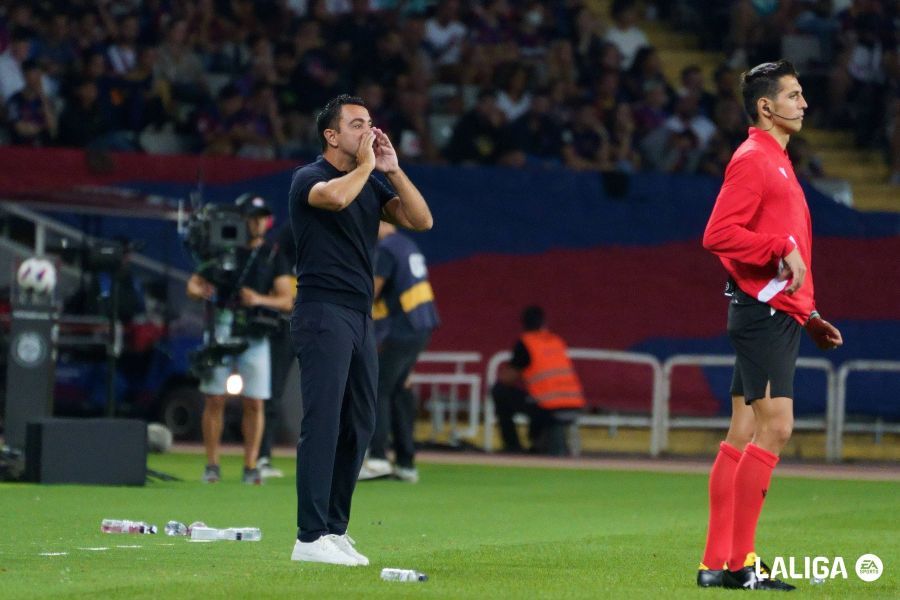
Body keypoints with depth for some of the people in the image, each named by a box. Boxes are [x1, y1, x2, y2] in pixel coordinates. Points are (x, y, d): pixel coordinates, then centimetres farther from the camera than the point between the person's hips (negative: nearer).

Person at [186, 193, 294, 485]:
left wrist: (260, 299, -20)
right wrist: (199, 290, -17)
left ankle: (251, 467, 4)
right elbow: (194, 284, 7)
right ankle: (212, 465, 6)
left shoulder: (273, 256, 5)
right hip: (220, 331, 0)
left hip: (254, 337, 0)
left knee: (254, 403, -3)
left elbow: (286, 300, -1)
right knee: (215, 400, -1)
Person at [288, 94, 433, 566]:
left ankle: (335, 529, 15)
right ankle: (310, 539, -16)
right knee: (323, 424, -13)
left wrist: (392, 169, 0)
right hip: (323, 313, -8)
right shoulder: (309, 178, -6)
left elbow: (421, 220, 8)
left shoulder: (372, 186, 16)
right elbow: (336, 196, -29)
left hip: (360, 316, 8)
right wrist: (367, 163, -11)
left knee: (358, 426, 8)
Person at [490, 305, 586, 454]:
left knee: (499, 391, 11)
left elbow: (508, 378, 5)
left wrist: (502, 373, 28)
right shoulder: (557, 340, 19)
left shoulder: (525, 343, 0)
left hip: (546, 408, -6)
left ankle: (512, 444, 9)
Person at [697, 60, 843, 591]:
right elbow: (719, 234, -20)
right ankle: (737, 562, -11)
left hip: (778, 315, 10)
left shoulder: (777, 162, 21)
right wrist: (783, 247, -22)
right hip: (764, 312, -10)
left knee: (744, 435, 8)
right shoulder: (752, 160, -10)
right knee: (774, 426, -13)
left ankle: (718, 563, 9)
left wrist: (809, 316, 20)